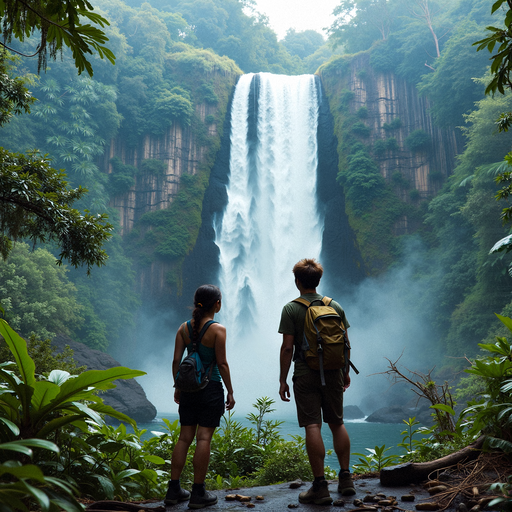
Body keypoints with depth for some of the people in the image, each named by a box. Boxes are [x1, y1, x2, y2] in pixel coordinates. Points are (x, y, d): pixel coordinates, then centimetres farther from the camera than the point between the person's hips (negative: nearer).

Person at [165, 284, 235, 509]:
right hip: (211, 389, -5)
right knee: (204, 438, 1)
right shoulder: (218, 329, -11)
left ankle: (174, 490, 18)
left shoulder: (184, 328, 3)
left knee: (184, 437, 12)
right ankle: (198, 494, 8)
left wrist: (177, 387, 14)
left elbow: (176, 360, 3)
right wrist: (230, 391, -3)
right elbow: (222, 363, -11)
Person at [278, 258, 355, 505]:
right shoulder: (335, 306, 6)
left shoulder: (291, 309, -6)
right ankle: (345, 478, 21)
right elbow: (345, 343, 8)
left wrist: (282, 380, -4)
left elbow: (287, 347, -10)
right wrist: (345, 371, 19)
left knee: (313, 426, -2)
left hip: (306, 374, -4)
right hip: (333, 373, 4)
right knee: (337, 423, 16)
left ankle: (320, 486, 1)